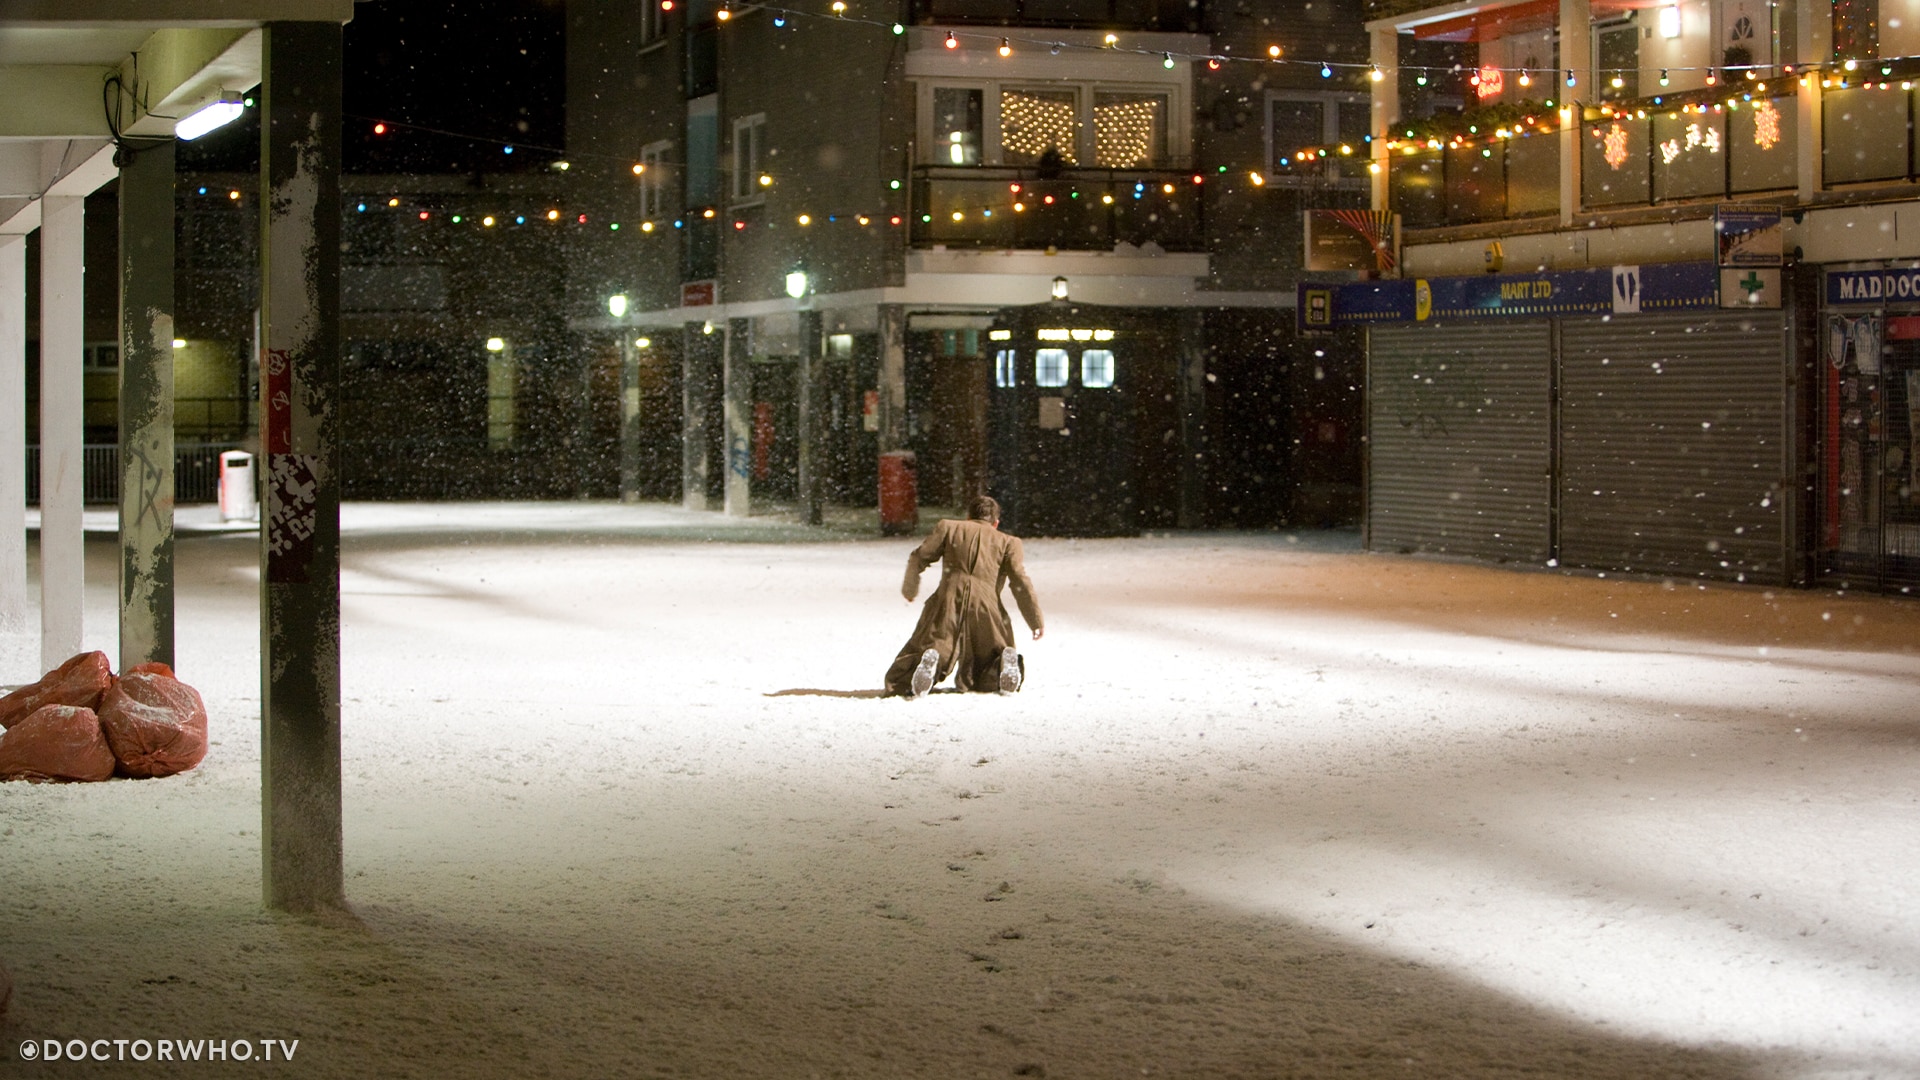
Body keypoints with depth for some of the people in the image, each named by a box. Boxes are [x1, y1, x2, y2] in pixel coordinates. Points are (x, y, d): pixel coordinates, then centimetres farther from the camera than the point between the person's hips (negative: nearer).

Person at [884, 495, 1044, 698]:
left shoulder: (948, 527, 21)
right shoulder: (1008, 542, 19)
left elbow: (919, 558, 20)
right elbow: (1021, 583, 8)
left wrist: (910, 589, 37)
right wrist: (1036, 620, 10)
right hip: (986, 608, 1)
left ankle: (929, 660, -39)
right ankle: (1003, 663, -17)